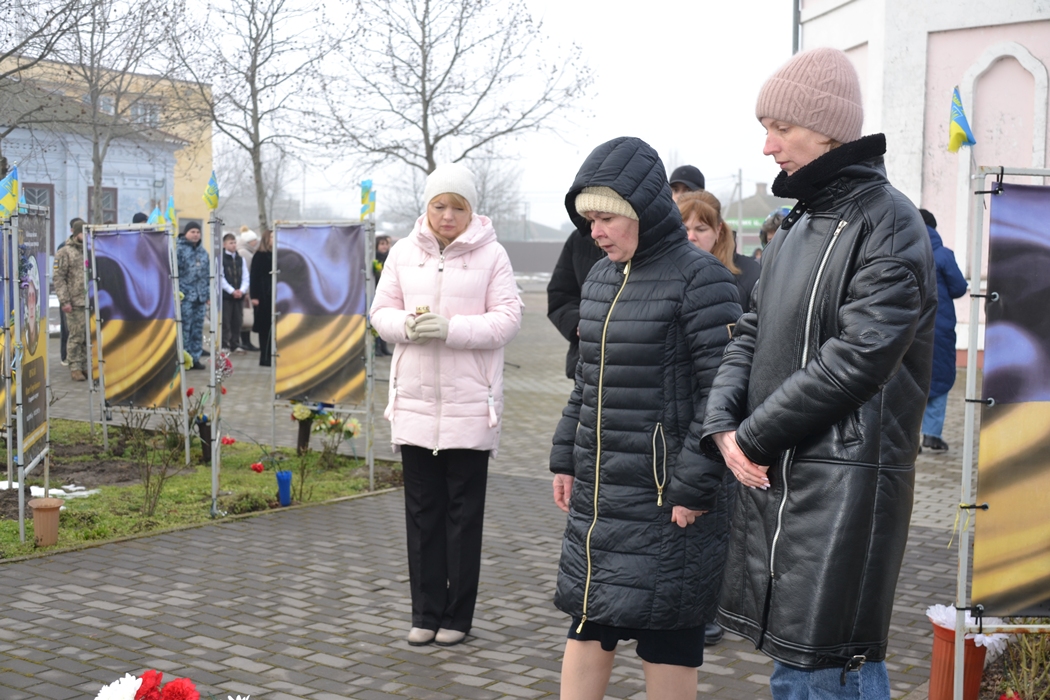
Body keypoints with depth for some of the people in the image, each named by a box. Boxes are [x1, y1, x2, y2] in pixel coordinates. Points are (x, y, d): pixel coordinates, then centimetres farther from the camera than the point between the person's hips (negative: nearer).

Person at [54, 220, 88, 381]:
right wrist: (64, 301, -12)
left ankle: (86, 366, 13)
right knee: (76, 336, -4)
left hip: (92, 302, 5)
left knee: (89, 337, 5)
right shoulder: (64, 252, -2)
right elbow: (59, 278, -6)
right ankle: (75, 368, 4)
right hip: (75, 303, -5)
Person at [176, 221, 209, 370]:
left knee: (198, 329, 8)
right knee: (184, 328, -6)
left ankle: (195, 358, 14)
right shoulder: (179, 249, -4)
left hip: (200, 296, 6)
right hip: (185, 295, -6)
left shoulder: (203, 251, 16)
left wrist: (208, 293, 16)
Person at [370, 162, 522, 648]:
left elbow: (507, 320, -8)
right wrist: (407, 325, -14)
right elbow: (381, 312, 9)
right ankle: (425, 612, 20)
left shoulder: (491, 255, -3)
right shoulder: (404, 253, 7)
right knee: (422, 511, 9)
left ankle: (457, 616, 16)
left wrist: (449, 328, -20)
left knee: (464, 513, 5)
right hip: (414, 402, 3)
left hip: (470, 403, -3)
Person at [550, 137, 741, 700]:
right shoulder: (600, 277, 11)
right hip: (597, 489, 7)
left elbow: (721, 391, -16)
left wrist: (693, 488, -17)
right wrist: (566, 458, 15)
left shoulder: (699, 279, -13)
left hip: (663, 497, -7)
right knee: (585, 621, 13)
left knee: (665, 637, 3)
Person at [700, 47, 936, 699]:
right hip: (771, 474, 8)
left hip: (843, 480, -8)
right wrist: (723, 424, -3)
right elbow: (753, 334, 14)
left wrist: (755, 437, -13)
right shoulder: (797, 226, 16)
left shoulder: (888, 222, -11)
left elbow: (857, 357, -19)